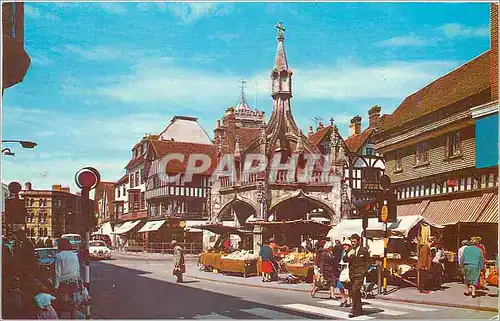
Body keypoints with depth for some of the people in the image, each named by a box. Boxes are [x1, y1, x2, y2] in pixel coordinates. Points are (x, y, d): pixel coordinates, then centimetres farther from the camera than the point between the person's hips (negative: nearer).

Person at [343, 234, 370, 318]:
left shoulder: (364, 250, -1)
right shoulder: (350, 251, 12)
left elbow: (368, 262, 5)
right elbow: (345, 260, 6)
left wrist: (364, 271, -4)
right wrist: (348, 254, -12)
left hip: (360, 274, -6)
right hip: (352, 273, 6)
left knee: (354, 290, -18)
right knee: (356, 292, 12)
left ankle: (355, 310, -14)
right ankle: (359, 310, 22)